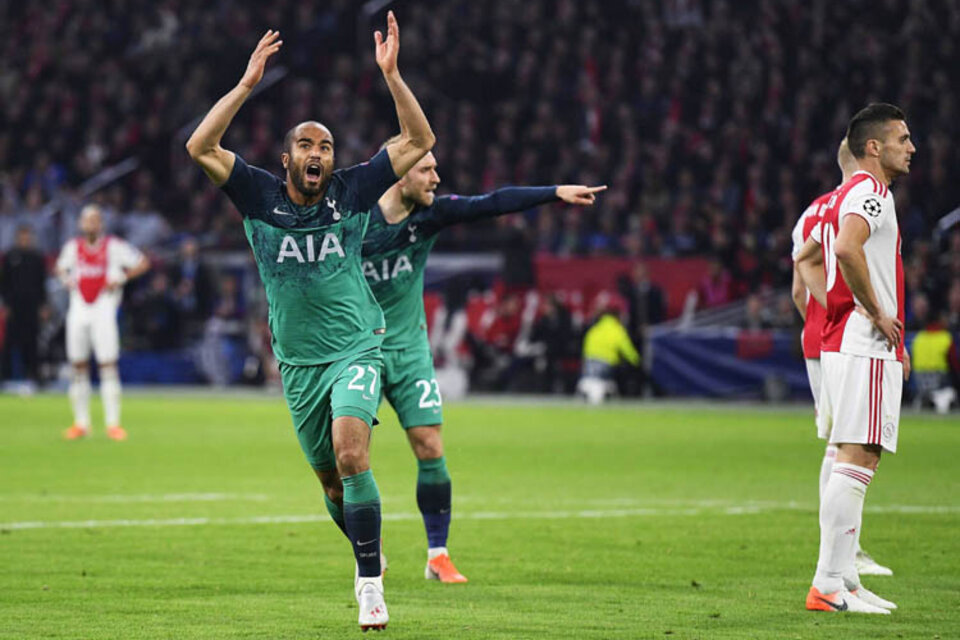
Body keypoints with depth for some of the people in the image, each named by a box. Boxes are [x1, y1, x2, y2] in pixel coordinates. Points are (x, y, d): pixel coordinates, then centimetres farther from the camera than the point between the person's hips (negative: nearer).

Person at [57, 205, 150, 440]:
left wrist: (121, 278, -11)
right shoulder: (73, 247, 8)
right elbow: (61, 267, 27)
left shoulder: (113, 246, -4)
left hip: (103, 308, -4)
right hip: (78, 310, 4)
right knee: (78, 367, 6)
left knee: (108, 365, -10)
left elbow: (143, 263, -1)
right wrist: (66, 279, 6)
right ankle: (81, 423, 14)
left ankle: (113, 423, -7)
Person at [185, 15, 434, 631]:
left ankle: (370, 585, -21)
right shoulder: (261, 197, -2)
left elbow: (419, 140, -5)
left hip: (356, 350, -2)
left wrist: (391, 74, -14)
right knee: (330, 478, 11)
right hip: (298, 361, 3)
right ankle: (367, 551, 39)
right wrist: (248, 83, -18)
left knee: (351, 454, -24)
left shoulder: (353, 191, -3)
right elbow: (201, 147, -13)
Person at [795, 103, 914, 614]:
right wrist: (877, 313, -20)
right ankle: (828, 586, -13)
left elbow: (807, 257, 30)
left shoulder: (845, 197, 21)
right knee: (856, 460, -12)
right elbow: (847, 249, -30)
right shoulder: (870, 193, -11)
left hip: (843, 341, 11)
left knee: (856, 460, 12)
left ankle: (842, 578, 14)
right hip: (865, 348, -11)